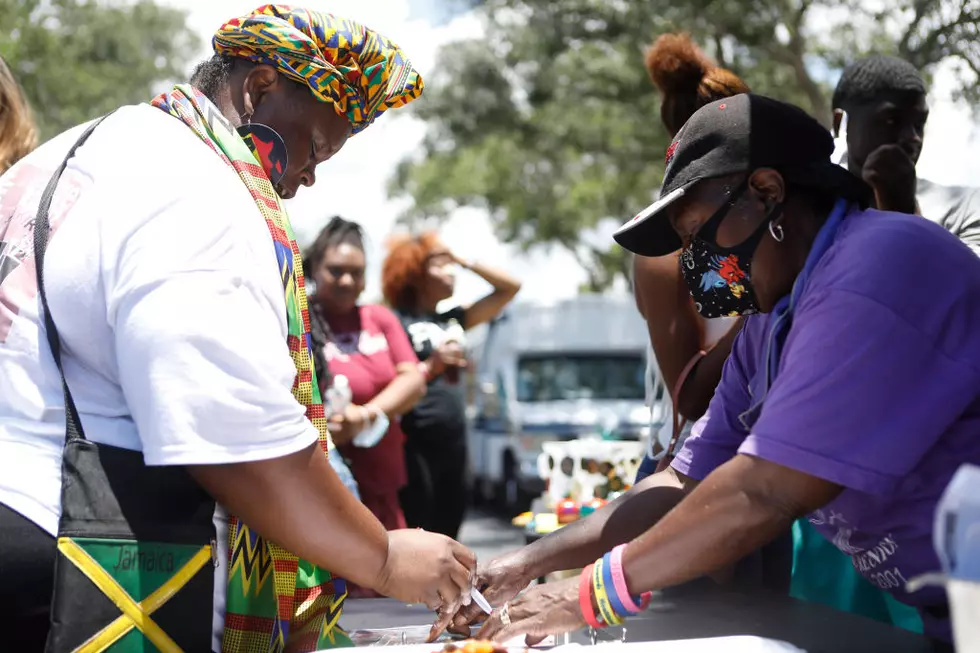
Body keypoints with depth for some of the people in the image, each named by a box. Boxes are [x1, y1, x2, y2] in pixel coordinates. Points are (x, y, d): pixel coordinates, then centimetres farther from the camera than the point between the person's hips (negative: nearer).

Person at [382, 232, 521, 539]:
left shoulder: (453, 318, 16)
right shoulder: (398, 322, -4)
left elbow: (510, 287, 18)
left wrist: (464, 260, 11)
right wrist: (431, 366, -24)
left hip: (454, 444, 7)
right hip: (415, 446, -7)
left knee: (447, 536, 10)